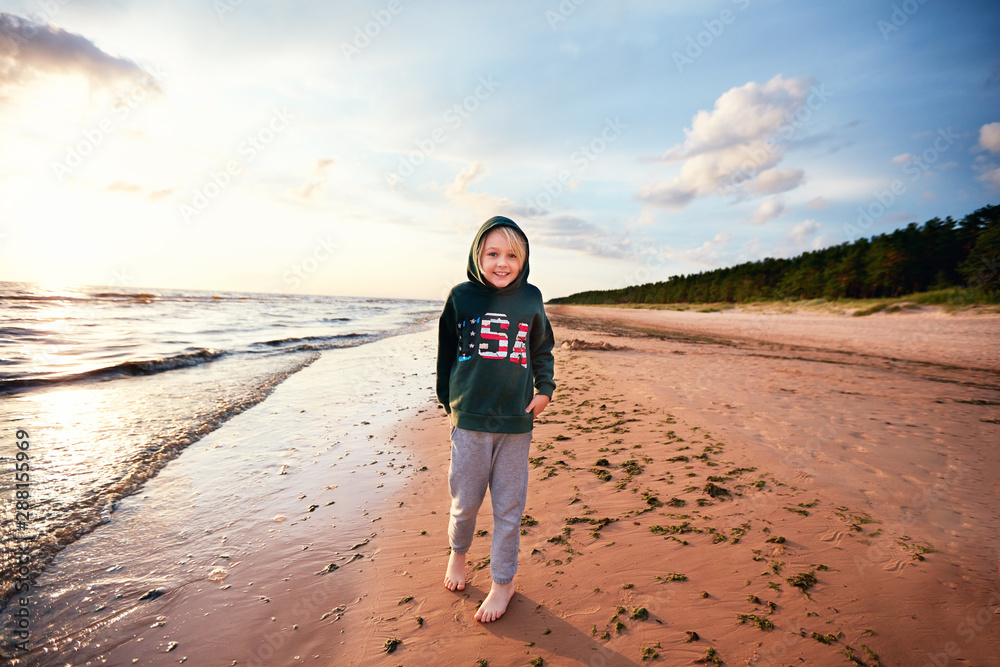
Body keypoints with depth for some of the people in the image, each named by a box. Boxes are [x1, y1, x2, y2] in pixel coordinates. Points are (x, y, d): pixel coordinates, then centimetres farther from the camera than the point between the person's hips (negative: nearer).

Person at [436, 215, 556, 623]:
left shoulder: (530, 299, 2)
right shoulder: (461, 296, -1)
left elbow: (542, 350, 15)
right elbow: (446, 350, 8)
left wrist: (545, 389, 4)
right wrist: (449, 400, 10)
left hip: (516, 421, 1)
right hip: (470, 419, 0)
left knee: (509, 506, 10)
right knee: (465, 501, 12)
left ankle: (503, 581, 31)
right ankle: (457, 551, 44)